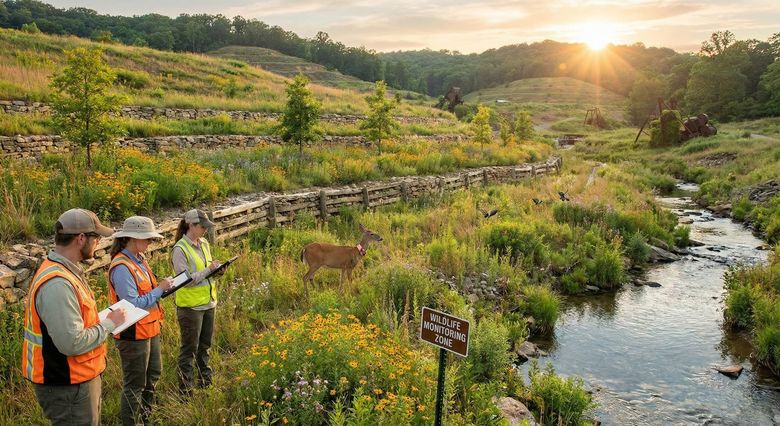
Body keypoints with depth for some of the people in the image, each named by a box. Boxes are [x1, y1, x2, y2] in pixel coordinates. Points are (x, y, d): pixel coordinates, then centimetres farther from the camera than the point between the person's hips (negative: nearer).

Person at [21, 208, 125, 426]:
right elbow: (73, 343, -30)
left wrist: (102, 318, 5)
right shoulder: (57, 283, -28)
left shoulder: (65, 270, 5)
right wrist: (109, 323, -17)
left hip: (79, 378, 10)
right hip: (67, 387, -10)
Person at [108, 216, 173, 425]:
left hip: (149, 329, 10)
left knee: (153, 374, 24)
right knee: (135, 384, 4)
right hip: (133, 335, -10)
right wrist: (160, 289, -22)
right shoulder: (121, 267, -24)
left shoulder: (140, 259, 5)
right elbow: (134, 304, -27)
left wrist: (162, 287, 2)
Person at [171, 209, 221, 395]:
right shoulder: (180, 250, -16)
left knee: (205, 345, 19)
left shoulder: (204, 244, 7)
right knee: (189, 348, 4)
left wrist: (217, 269, -3)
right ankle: (185, 389, 16)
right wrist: (208, 270, -19)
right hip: (190, 305, -7)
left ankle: (205, 380, 33)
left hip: (209, 303, 7)